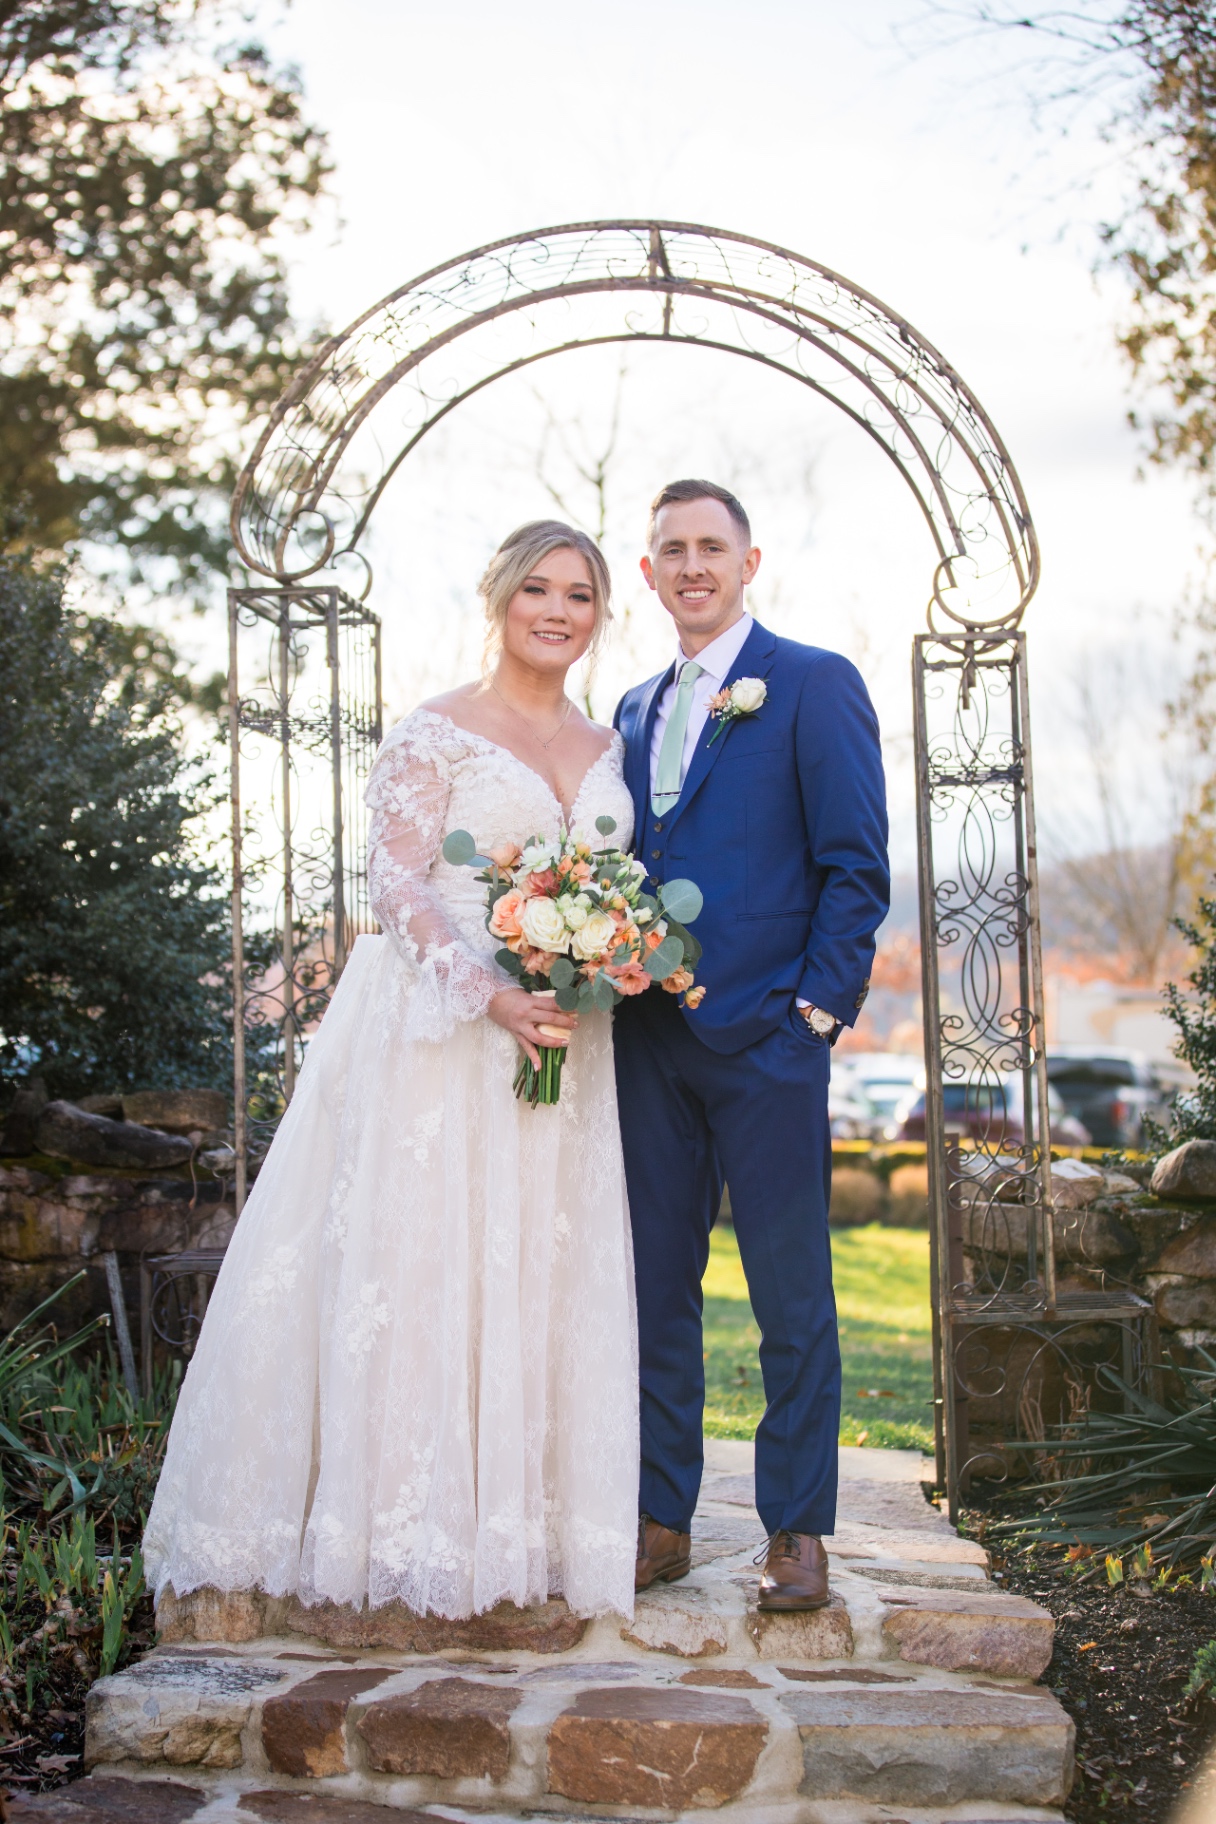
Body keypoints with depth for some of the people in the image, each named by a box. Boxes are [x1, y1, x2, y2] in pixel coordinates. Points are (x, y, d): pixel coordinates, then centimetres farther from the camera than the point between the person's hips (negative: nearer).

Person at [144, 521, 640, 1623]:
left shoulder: (607, 747, 15)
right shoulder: (436, 733, -2)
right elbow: (397, 884, -10)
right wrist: (491, 995, -22)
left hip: (565, 1039, 5)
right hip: (439, 1031, -5)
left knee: (544, 1272, 6)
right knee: (420, 1257, -3)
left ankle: (524, 1517, 16)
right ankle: (411, 1513, 6)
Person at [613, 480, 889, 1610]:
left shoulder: (814, 682, 0)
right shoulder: (635, 711, 18)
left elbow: (856, 866, -5)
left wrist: (817, 1010, -12)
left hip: (765, 1037, -5)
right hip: (649, 1039, 5)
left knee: (791, 1294, 2)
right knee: (655, 1285, 8)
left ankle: (797, 1530, 12)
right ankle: (662, 1519, 18)